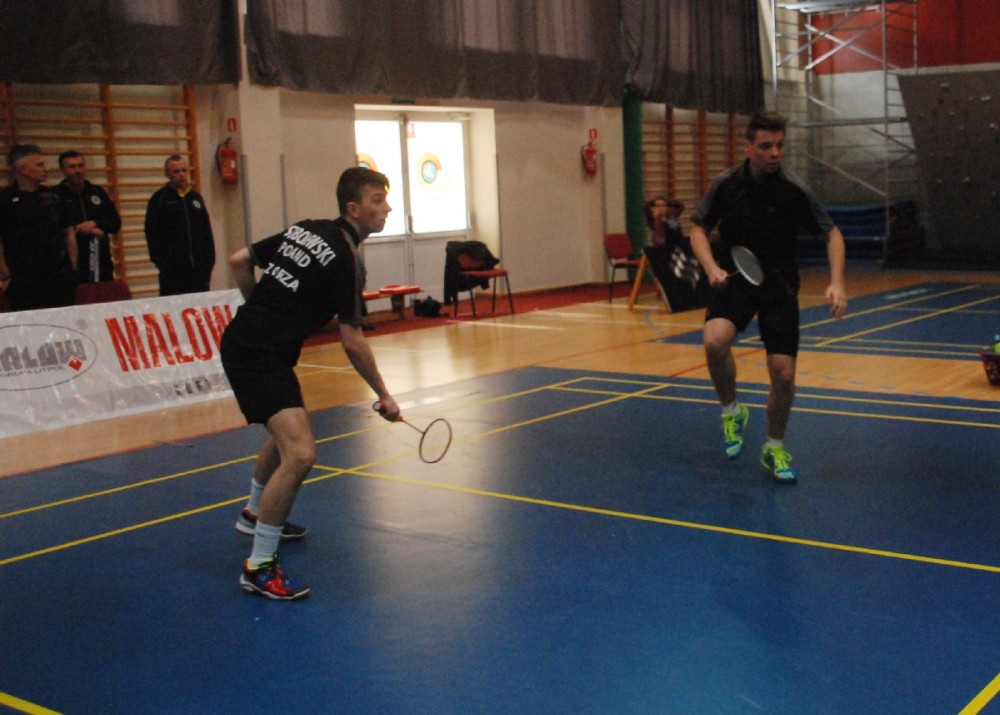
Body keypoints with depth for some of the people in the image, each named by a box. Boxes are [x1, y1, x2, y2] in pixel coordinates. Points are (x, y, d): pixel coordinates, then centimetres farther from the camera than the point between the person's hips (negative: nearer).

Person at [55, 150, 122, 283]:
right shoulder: (55, 196, -2)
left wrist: (95, 224, -7)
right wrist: (91, 231, -11)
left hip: (102, 266, 4)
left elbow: (115, 223, 13)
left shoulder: (97, 192, 14)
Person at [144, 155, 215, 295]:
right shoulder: (159, 199, 1)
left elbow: (207, 232, 16)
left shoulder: (196, 197, 14)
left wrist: (209, 260, 7)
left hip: (198, 268, 4)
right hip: (172, 269, -4)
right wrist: (161, 261, -11)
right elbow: (152, 233, -4)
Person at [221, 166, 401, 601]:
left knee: (288, 428, 32)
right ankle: (259, 566, -11)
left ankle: (255, 513, 53)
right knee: (300, 454, -20)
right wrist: (383, 395, -4)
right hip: (260, 357, -10)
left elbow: (239, 261, 14)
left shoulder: (305, 229, 9)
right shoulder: (344, 258, -14)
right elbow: (352, 342, -14)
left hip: (242, 340, 10)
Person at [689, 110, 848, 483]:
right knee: (715, 340, -30)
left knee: (783, 374, -5)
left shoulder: (794, 189, -11)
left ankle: (774, 449, 22)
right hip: (735, 280, 0)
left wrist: (836, 283, -16)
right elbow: (699, 229, 4)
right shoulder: (726, 184, -7)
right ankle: (731, 411, 0)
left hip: (779, 287, 0)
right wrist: (712, 268, -15)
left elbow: (832, 234, -2)